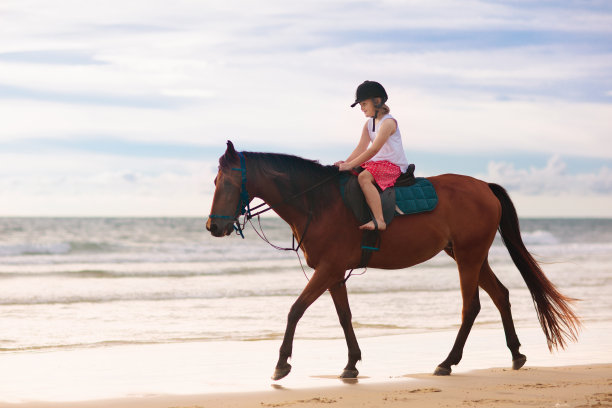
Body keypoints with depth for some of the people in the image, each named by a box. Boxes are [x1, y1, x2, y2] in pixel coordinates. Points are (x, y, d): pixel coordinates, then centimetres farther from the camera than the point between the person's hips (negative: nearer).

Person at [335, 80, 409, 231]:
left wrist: (350, 165, -27)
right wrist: (345, 163, -13)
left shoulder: (388, 122, -16)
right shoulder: (369, 124, 13)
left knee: (364, 177, -34)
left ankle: (379, 220, -44)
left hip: (394, 166, -10)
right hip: (376, 163, 10)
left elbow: (374, 150, -24)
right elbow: (361, 148, 5)